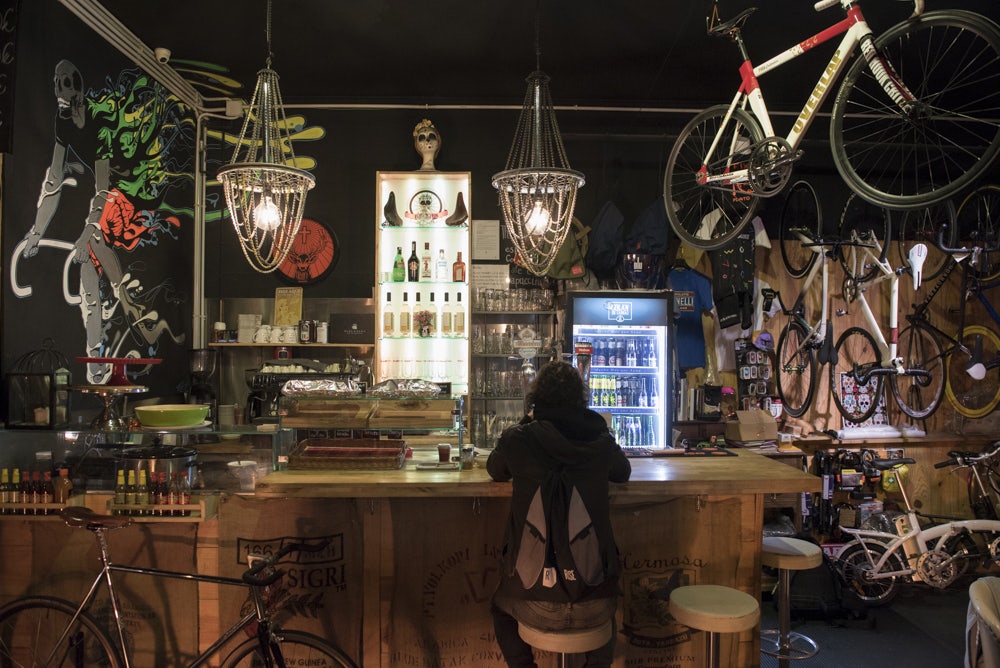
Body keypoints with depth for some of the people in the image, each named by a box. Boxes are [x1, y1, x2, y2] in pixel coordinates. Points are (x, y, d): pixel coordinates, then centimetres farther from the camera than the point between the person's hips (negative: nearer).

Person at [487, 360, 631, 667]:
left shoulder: (517, 439, -9)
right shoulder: (601, 440, -4)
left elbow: (495, 471, 14)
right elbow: (623, 472, 19)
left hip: (536, 605, -2)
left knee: (500, 608, 34)